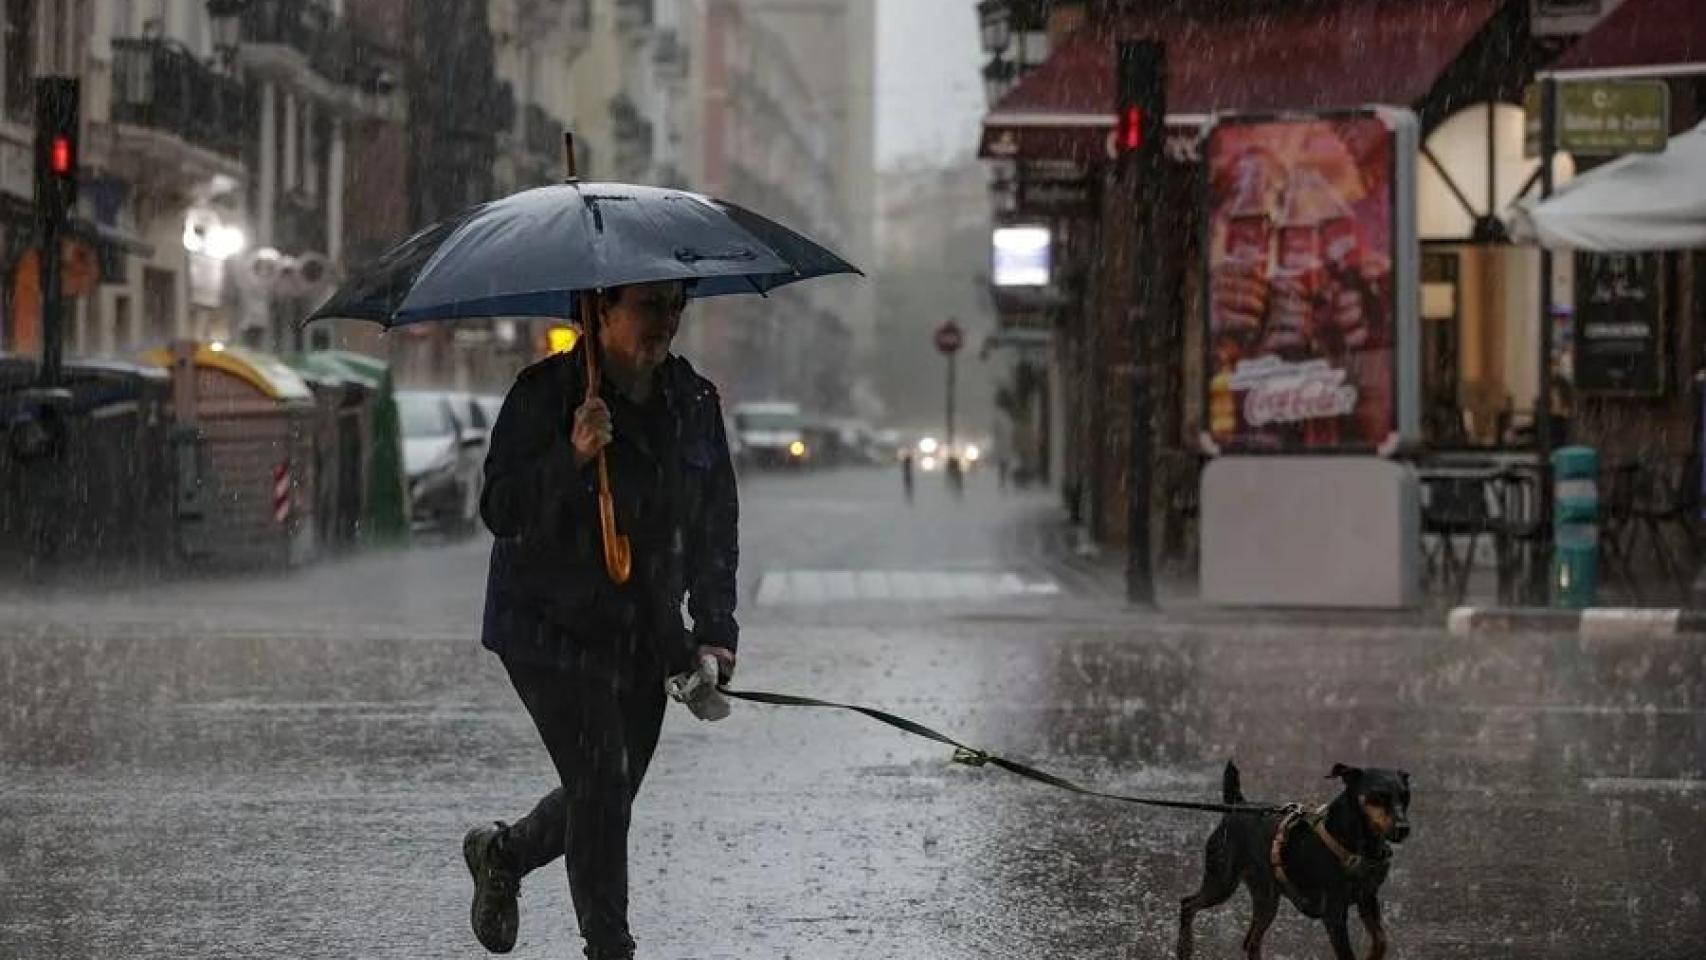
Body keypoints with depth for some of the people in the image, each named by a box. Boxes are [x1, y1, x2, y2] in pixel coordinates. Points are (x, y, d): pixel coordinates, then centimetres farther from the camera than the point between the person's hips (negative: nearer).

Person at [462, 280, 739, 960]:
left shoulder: (695, 403, 7)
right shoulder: (545, 393, -10)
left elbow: (716, 527, 13)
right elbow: (500, 510, -15)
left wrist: (714, 632, 4)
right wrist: (571, 458, -30)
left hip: (646, 640, 6)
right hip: (552, 630, -6)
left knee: (610, 793, 10)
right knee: (601, 785, -13)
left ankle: (502, 853, 38)